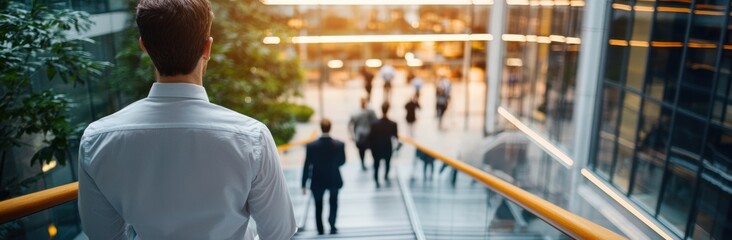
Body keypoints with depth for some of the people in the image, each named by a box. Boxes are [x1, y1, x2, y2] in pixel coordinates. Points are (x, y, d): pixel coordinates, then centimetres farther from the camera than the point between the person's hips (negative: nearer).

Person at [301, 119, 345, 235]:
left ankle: (320, 231, 26)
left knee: (318, 207, 19)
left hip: (317, 181, -1)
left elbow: (307, 166, -14)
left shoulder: (311, 146, -20)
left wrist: (304, 184, -5)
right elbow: (342, 161, -2)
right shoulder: (339, 145, -17)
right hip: (334, 180, 1)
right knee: (333, 203, 25)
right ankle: (332, 225, 8)